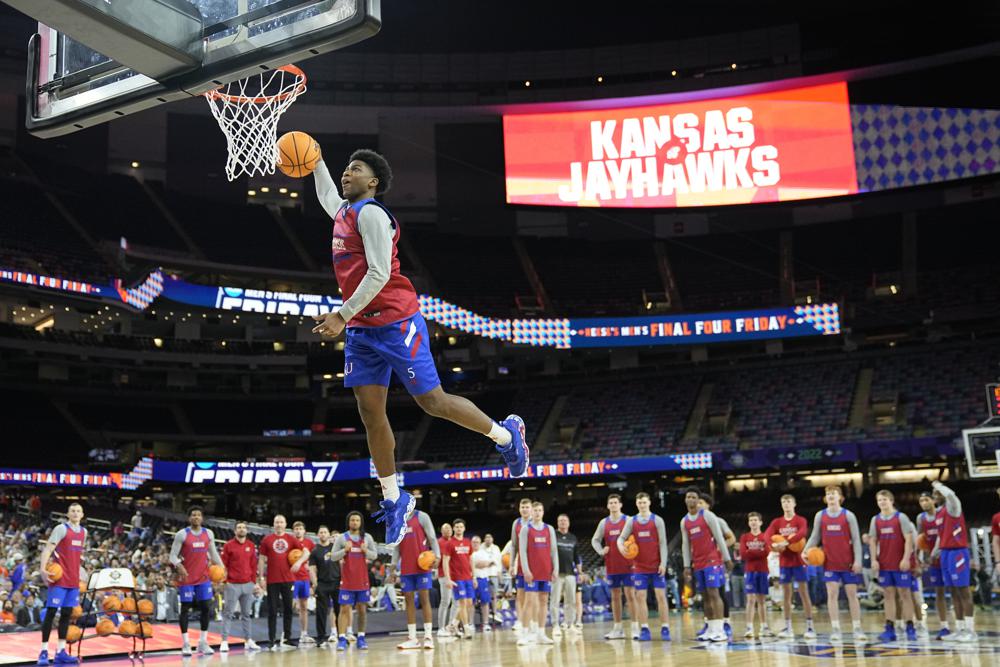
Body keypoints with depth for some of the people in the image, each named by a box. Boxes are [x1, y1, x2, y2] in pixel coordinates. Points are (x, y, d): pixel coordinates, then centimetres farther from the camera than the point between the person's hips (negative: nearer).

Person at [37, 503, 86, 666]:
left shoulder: (84, 532, 13)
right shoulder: (61, 529, -8)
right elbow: (48, 549, -15)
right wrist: (43, 569, -27)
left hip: (74, 579, 7)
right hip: (59, 579, -7)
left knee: (67, 613, 6)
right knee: (51, 612, -5)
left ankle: (61, 651, 10)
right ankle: (44, 651, 0)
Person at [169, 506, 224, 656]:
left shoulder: (209, 533, 5)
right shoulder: (182, 534, -8)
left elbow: (213, 553, 15)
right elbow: (173, 555, -8)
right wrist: (179, 567, -26)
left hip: (203, 577, 4)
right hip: (186, 578, -4)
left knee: (206, 608, 3)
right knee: (185, 609, 1)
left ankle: (203, 642, 13)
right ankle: (186, 644, 8)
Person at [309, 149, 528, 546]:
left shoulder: (371, 213, -12)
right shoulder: (344, 211, 17)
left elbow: (379, 274, -21)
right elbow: (327, 196, 44)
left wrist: (343, 315, -22)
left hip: (396, 323, -9)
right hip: (361, 330, 9)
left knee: (432, 402, -3)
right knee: (371, 415, 4)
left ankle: (505, 434, 18)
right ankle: (394, 499, 14)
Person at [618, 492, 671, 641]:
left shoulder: (657, 520, -1)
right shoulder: (631, 521, 6)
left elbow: (663, 543, -3)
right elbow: (621, 537, 4)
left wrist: (663, 563, -11)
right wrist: (621, 545, -21)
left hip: (656, 566, -2)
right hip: (639, 567, 2)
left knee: (661, 596, -3)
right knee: (640, 597, -1)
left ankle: (665, 629, 1)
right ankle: (644, 629, 3)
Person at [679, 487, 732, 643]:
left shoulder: (708, 515, -6)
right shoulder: (684, 521, 11)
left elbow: (719, 538, -6)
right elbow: (685, 545, 13)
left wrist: (727, 559, -9)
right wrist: (687, 566, 7)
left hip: (712, 560, -6)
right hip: (697, 563, 6)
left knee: (713, 593, -12)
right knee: (705, 596, 6)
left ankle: (720, 630, -13)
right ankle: (711, 629, 11)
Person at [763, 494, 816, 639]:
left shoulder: (800, 520, -2)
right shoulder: (777, 522, 8)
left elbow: (802, 533, -23)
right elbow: (767, 535, -7)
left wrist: (786, 542, -33)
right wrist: (774, 545, -27)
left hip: (799, 561, -3)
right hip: (784, 563, 4)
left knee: (804, 593, -4)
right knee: (786, 595, 5)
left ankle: (810, 627, -1)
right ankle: (788, 628, 10)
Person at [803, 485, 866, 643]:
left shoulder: (848, 515, -1)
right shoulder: (820, 515, 4)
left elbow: (856, 539, -2)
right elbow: (815, 537, 8)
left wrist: (858, 560, -10)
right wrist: (806, 550, -9)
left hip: (848, 562, -1)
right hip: (830, 562, 1)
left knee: (852, 594, 2)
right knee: (832, 594, -3)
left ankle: (857, 629, 8)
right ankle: (835, 629, 1)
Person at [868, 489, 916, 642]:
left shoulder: (901, 517, -3)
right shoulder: (875, 520, 9)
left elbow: (908, 539, -8)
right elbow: (873, 541, 11)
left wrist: (906, 558, -15)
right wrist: (874, 560, 1)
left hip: (900, 563, -4)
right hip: (884, 564, 4)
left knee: (904, 593, -1)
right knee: (889, 595, 4)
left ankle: (910, 628, 4)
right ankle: (890, 629, 3)